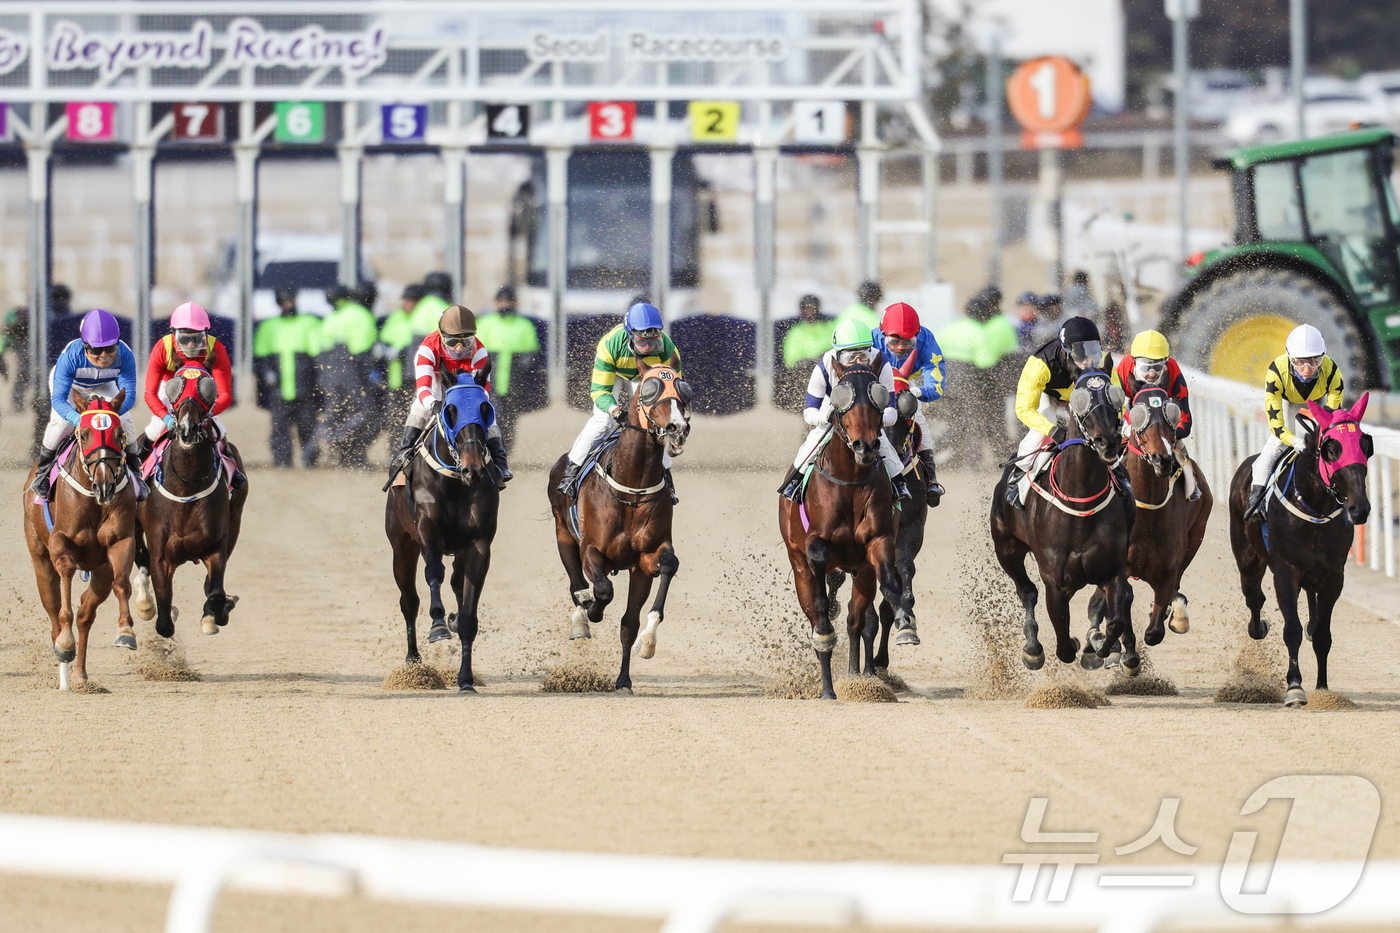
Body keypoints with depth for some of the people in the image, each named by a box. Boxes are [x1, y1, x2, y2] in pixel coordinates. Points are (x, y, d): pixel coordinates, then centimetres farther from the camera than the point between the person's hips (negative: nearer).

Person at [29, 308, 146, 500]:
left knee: (125, 421, -12)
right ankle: (43, 469, 4)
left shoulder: (125, 355, -36)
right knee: (61, 423, -23)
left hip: (103, 387, 2)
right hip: (69, 384, -2)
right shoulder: (70, 356, -43)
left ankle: (134, 472, 14)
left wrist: (114, 410, -56)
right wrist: (77, 418, -61)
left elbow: (129, 394, -33)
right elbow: (58, 399, -41)